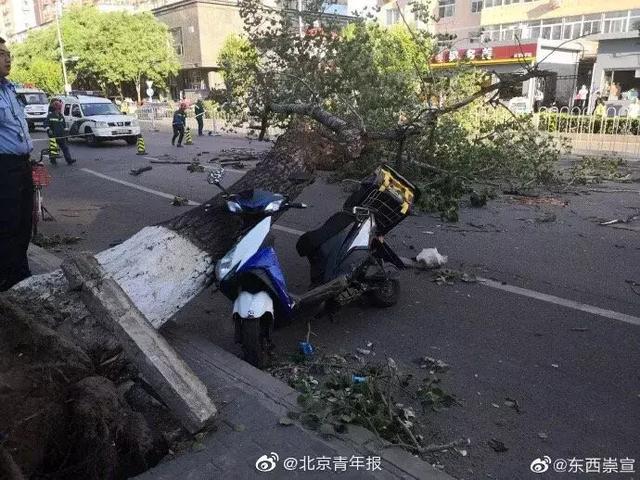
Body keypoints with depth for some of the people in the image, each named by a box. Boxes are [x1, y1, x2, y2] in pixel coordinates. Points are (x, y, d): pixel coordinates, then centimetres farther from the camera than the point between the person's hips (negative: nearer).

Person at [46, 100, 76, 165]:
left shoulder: (61, 116, 13)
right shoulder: (50, 115, -4)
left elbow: (64, 125, 21)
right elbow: (47, 124, -6)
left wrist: (65, 132, 15)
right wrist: (49, 130, -19)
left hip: (61, 135, 4)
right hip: (53, 135, -4)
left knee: (65, 148, -3)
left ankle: (69, 160, -8)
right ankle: (53, 161, 17)